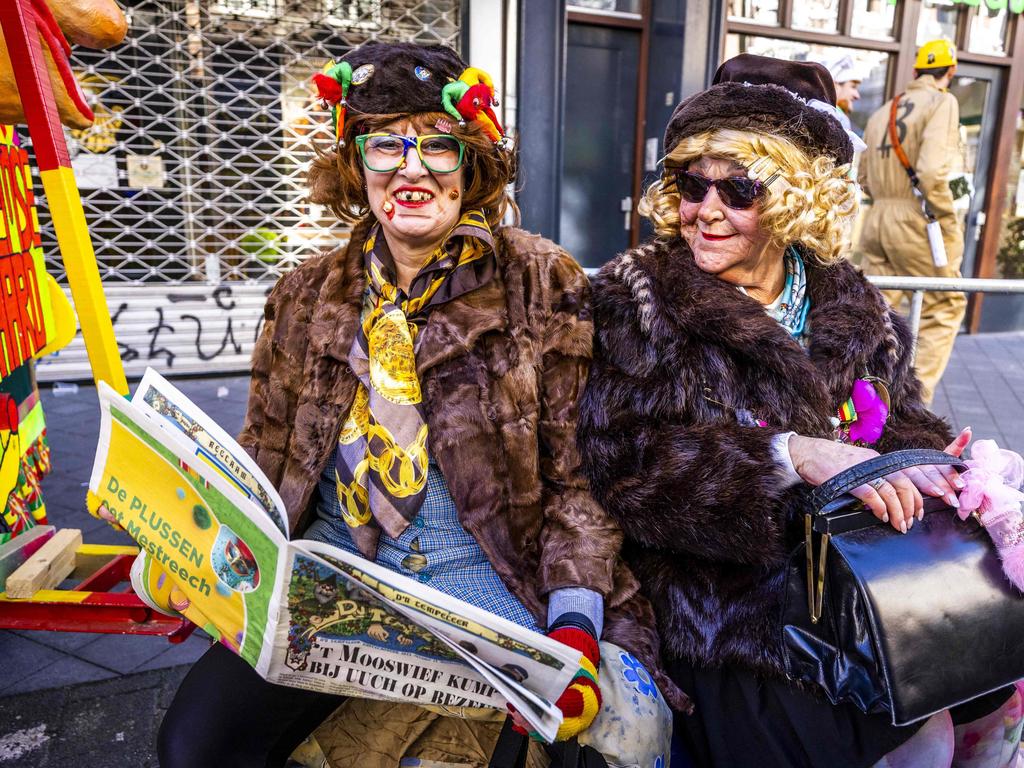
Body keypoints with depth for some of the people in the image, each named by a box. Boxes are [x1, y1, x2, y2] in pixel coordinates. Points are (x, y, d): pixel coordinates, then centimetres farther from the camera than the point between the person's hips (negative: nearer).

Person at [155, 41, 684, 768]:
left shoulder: (544, 285, -4)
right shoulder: (309, 295, 6)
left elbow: (576, 476, -5)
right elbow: (266, 463, 12)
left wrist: (574, 628, -15)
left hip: (482, 572, -2)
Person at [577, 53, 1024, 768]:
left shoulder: (855, 307, 6)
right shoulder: (639, 297, -8)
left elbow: (904, 426, 9)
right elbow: (622, 462, -18)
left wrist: (928, 470, -15)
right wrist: (792, 455, -28)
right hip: (725, 625, -5)